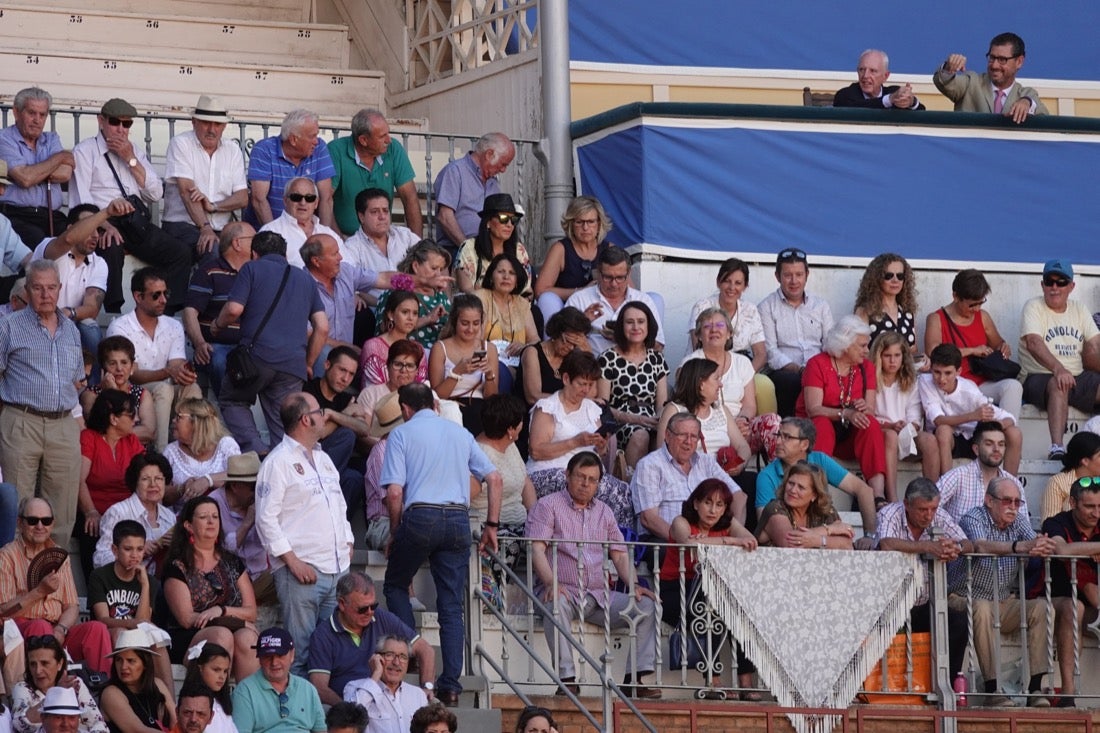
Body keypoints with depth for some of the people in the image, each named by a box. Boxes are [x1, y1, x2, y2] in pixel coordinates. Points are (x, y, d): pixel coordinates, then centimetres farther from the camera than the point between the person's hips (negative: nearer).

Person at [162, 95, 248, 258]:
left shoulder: (233, 150, 15)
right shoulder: (180, 144, 1)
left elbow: (243, 198, 9)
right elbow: (187, 190, -11)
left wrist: (213, 206, -11)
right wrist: (205, 228, -23)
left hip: (222, 230, 4)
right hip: (183, 225, -4)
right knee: (213, 251, -35)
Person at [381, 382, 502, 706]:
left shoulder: (402, 434, 5)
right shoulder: (460, 433, 17)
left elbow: (395, 492, -5)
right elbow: (494, 478, 12)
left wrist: (396, 532, 7)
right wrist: (492, 526, 17)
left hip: (420, 516, -3)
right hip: (458, 519, 3)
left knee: (396, 585, 20)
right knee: (451, 605, 6)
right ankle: (450, 685, 1)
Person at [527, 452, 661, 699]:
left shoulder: (603, 512, 22)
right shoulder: (547, 506, 5)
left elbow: (620, 554, 18)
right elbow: (537, 549, -9)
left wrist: (633, 584, -2)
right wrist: (551, 583, -27)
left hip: (599, 595, 5)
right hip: (563, 591, -5)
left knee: (646, 605, -15)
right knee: (557, 604, -39)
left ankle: (636, 678, -18)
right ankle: (567, 679, -41)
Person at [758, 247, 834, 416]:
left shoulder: (821, 306, 22)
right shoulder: (767, 308, 11)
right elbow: (770, 352, 0)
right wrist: (799, 369, -16)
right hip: (784, 372, -3)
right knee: (790, 381, -39)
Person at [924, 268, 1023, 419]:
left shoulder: (983, 317, 18)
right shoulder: (936, 319, 3)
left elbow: (998, 343, 33)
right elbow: (932, 353, -14)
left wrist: (1004, 348, 6)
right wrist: (972, 351, -12)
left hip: (983, 383, 5)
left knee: (1013, 386, -27)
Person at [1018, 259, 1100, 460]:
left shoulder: (1079, 310, 15)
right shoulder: (1034, 307, -3)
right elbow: (1034, 343, -21)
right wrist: (1058, 369, -37)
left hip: (1078, 377, 6)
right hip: (1039, 377, -6)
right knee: (1058, 385, -38)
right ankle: (1057, 449, -50)